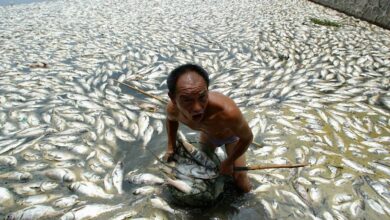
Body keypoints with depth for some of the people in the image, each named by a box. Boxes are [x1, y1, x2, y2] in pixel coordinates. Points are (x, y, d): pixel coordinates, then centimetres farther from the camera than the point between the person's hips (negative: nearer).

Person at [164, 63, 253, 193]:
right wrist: (171, 147, -3)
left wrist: (228, 162, -16)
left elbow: (247, 138, -26)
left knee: (244, 188, 5)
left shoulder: (228, 112, -50)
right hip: (207, 134, 3)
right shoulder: (173, 108, -34)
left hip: (232, 135, -2)